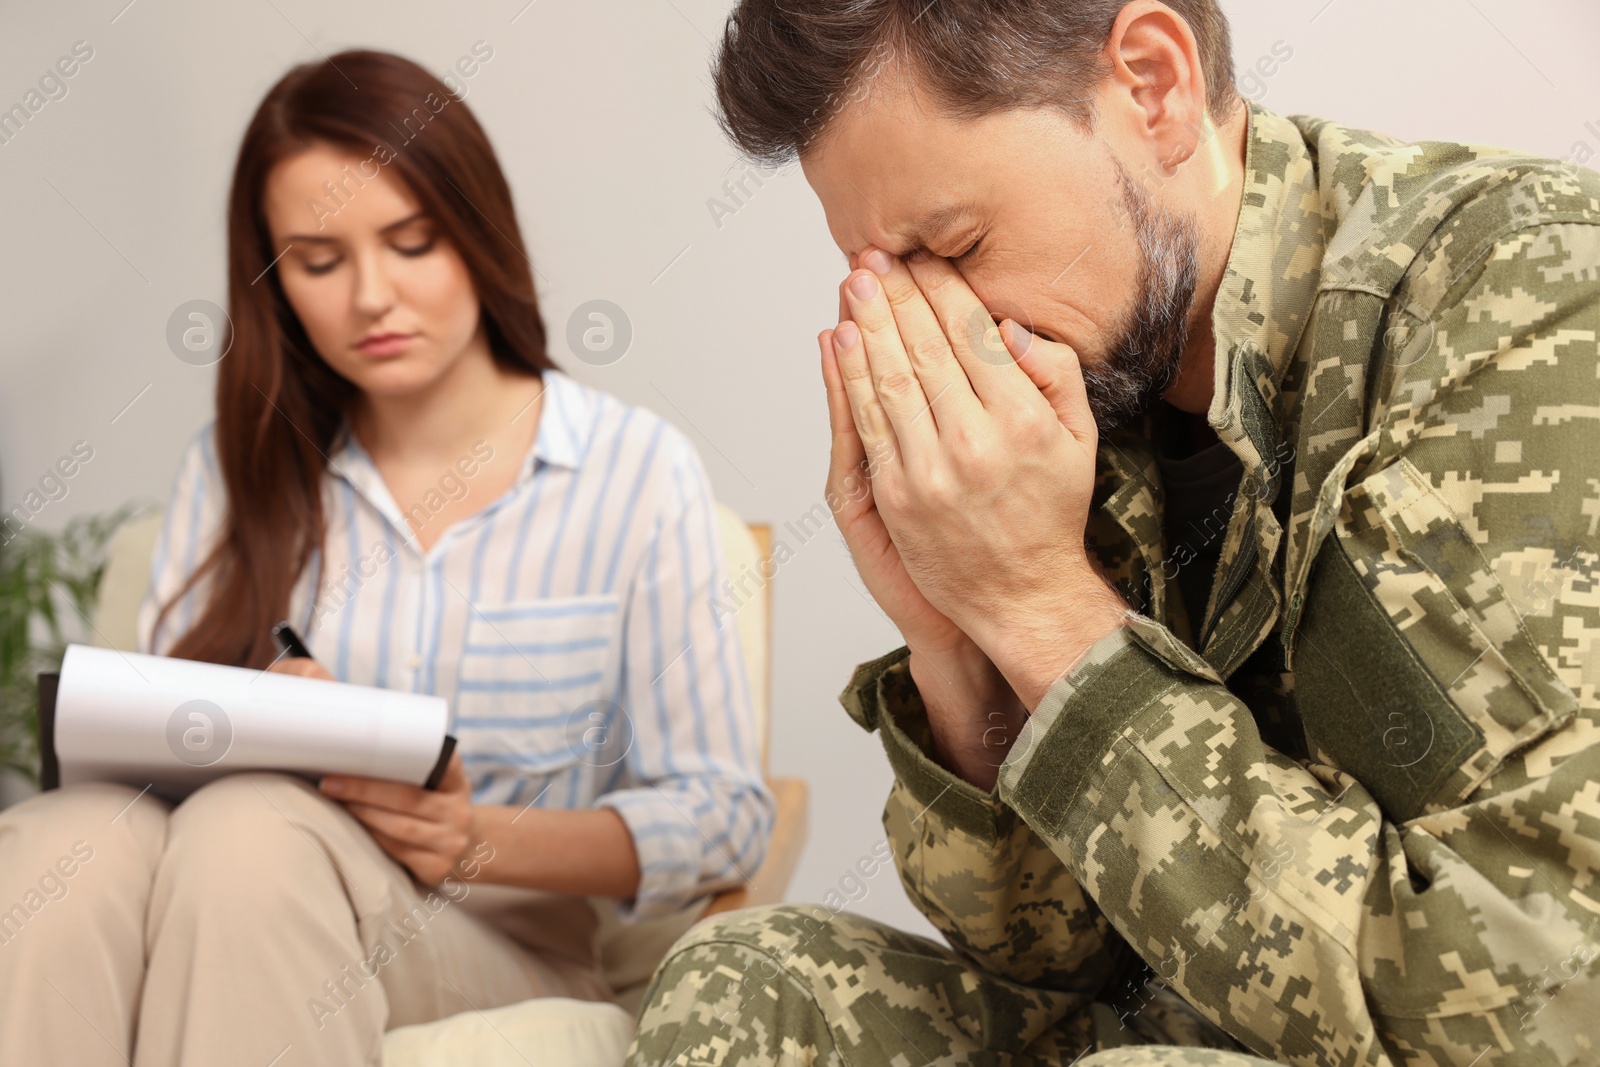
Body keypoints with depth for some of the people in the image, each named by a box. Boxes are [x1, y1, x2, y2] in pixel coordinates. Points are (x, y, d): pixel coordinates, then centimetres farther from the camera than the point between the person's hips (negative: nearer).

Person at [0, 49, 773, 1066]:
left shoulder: (638, 471, 1)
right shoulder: (235, 466, 12)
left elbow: (721, 816, -2)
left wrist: (485, 840, -18)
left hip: (499, 935, -2)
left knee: (249, 831, -35)